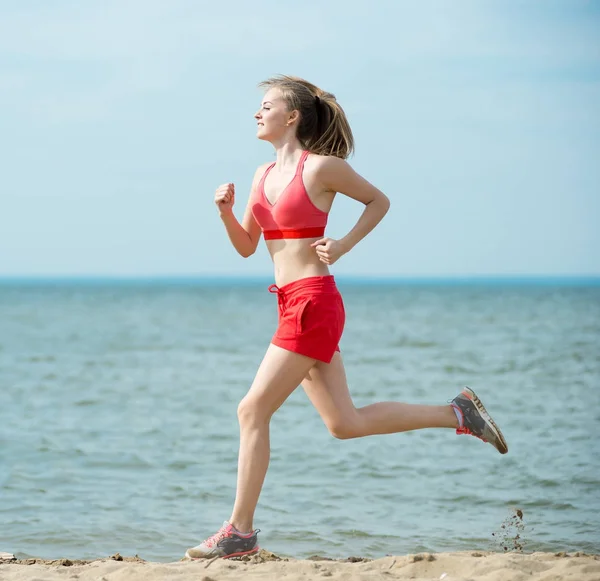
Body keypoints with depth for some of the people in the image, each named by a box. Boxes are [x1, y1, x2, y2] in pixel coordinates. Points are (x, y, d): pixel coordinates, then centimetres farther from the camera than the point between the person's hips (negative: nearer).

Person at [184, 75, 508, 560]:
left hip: (313, 302, -9)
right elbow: (246, 247, 19)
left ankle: (240, 532, -1)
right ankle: (457, 414, 20)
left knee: (253, 410, -8)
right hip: (292, 305, 9)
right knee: (345, 423, 10)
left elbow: (379, 200, 5)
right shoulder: (264, 175, 15)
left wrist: (344, 245, -6)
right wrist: (226, 211, 1)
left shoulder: (321, 166, -7)